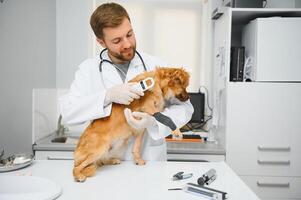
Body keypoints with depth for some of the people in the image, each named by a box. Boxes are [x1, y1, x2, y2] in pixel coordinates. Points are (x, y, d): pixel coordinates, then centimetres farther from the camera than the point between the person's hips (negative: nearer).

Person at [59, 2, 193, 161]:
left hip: (150, 159, 0)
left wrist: (153, 121, -20)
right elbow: (67, 113, -7)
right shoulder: (88, 69, 1)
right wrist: (107, 96, -22)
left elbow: (184, 107, -2)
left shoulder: (156, 66, -1)